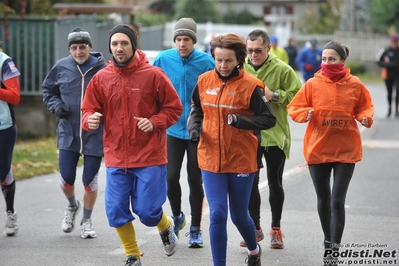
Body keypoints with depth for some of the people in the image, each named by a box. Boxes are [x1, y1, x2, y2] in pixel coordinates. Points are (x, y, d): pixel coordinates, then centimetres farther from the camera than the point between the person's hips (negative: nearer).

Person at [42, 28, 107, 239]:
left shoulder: (102, 69, -9)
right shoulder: (61, 67, -2)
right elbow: (47, 90, 14)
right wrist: (55, 106, -4)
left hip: (95, 135, -2)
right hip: (68, 133, 2)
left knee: (90, 181, 6)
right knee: (66, 178, 2)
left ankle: (86, 220, 27)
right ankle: (72, 206, 35)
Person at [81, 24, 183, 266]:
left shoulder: (153, 75, -6)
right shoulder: (101, 78, 1)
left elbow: (174, 108, 0)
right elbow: (89, 110, 9)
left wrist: (154, 122, -16)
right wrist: (90, 120, -14)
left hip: (150, 157, -3)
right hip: (116, 158, 3)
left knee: (147, 211, -4)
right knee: (116, 211, 2)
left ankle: (166, 226, 33)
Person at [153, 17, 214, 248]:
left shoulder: (206, 62, -9)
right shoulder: (164, 59, -5)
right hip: (173, 129, 1)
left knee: (195, 180, 4)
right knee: (171, 177, 0)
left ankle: (196, 229, 17)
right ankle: (177, 217, 28)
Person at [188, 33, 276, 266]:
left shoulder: (250, 85, -11)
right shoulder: (204, 81, 1)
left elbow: (269, 119, -9)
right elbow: (196, 110, 17)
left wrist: (240, 120, -23)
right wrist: (194, 127, -4)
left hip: (241, 160, -2)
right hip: (211, 159, 2)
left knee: (239, 216, 12)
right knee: (217, 214, -5)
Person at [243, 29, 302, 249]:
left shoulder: (282, 69, -8)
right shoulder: (240, 68, -1)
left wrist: (274, 95, -19)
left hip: (275, 134, -2)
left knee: (275, 183, 9)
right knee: (250, 182, 6)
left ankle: (276, 229, 22)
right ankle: (255, 228, 20)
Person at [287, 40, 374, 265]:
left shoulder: (355, 85, -4)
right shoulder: (313, 84, -5)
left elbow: (365, 106, 9)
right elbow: (294, 108, 0)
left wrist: (365, 117, -12)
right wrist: (305, 114, -21)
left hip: (346, 150, -1)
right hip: (318, 149, 2)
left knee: (337, 200, -8)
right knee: (323, 199, 14)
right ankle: (329, 241, 34)